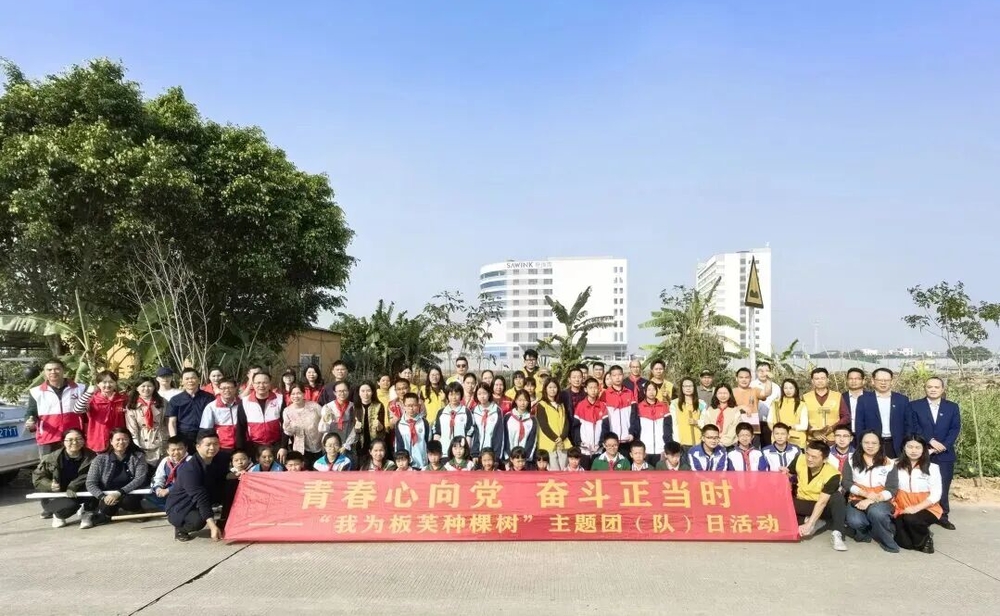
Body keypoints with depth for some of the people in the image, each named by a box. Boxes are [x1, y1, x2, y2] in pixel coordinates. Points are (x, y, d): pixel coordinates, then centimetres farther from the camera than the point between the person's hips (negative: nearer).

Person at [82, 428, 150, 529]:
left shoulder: (138, 457, -2)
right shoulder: (100, 459, 0)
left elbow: (140, 479, -11)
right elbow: (90, 483, -5)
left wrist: (119, 493, -25)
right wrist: (103, 497, -23)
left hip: (130, 496, 0)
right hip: (108, 496, 0)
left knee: (127, 501, -34)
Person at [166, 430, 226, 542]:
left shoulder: (218, 461, -6)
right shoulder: (189, 468, -28)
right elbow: (200, 498, -35)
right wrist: (212, 526, -42)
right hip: (180, 507, -6)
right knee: (198, 520, -38)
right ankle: (180, 528, -3)